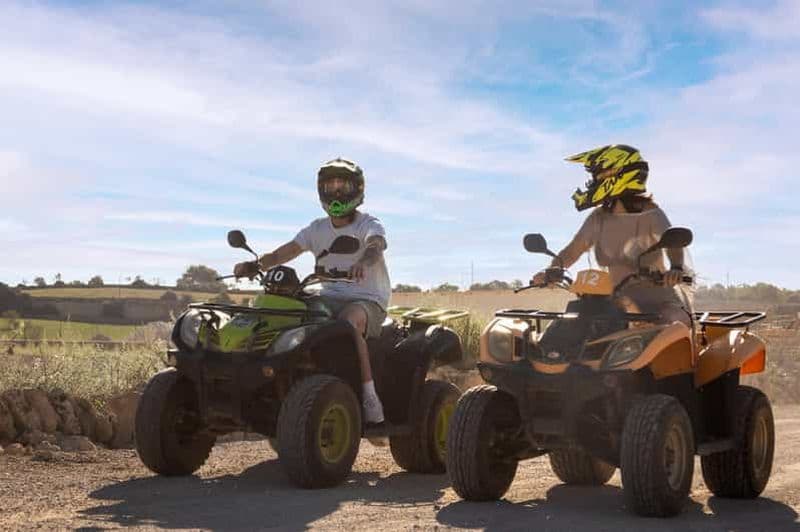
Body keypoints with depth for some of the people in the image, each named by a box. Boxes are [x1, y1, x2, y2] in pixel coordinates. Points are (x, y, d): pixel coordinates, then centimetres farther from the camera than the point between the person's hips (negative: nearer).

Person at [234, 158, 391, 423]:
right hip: (330, 296, 5)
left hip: (368, 299, -5)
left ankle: (369, 395, -35)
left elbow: (375, 246, -26)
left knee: (349, 322, -38)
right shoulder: (317, 229, 13)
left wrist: (362, 263, -51)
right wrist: (255, 265, -21)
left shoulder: (369, 224, -1)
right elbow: (285, 252, 0)